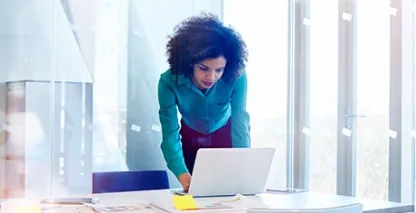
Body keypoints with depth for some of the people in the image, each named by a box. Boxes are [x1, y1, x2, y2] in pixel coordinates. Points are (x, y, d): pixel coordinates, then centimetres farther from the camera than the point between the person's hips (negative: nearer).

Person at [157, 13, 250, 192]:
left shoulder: (236, 77, -32)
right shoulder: (169, 82, -32)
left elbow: (240, 123, -36)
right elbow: (170, 135, -35)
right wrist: (183, 176, -51)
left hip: (225, 138, 0)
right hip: (191, 140, 0)